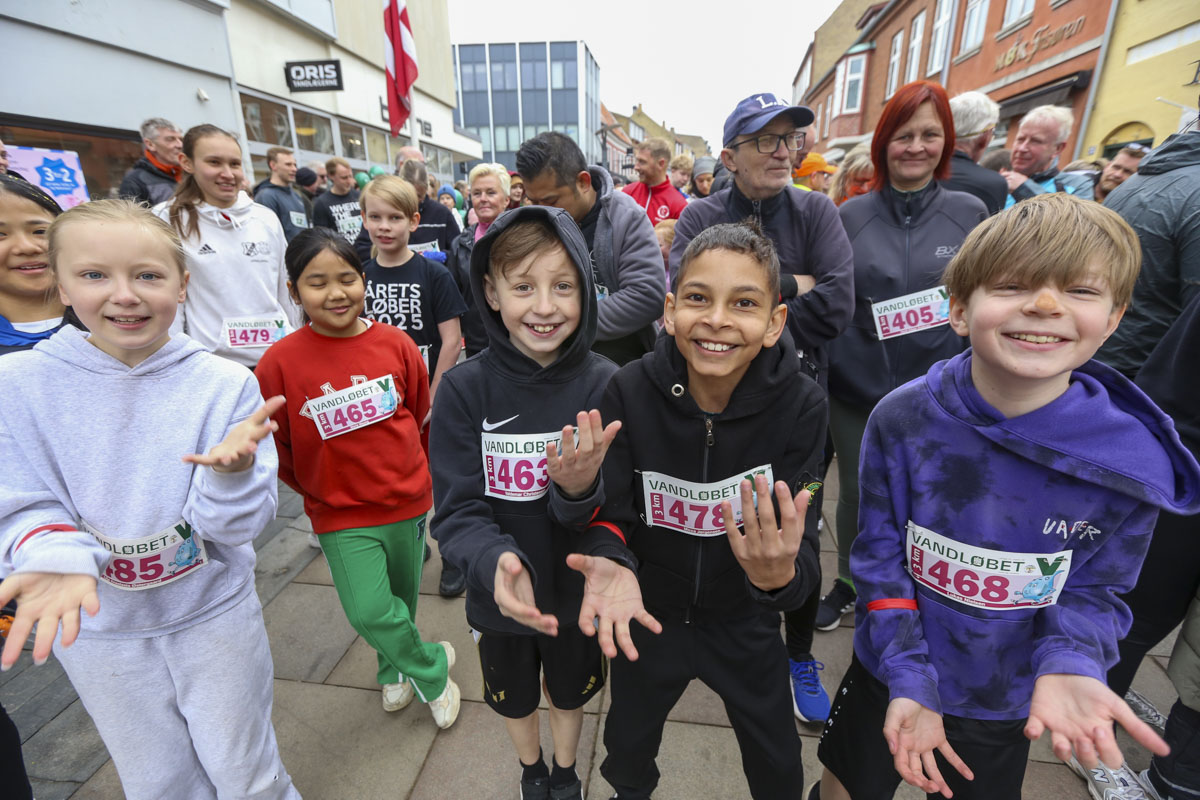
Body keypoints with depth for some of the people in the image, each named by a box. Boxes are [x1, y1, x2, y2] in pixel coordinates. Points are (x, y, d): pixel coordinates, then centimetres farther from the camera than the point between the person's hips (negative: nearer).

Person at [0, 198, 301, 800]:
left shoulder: (225, 384, -14)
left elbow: (236, 526, -16)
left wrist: (232, 470, -37)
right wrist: (56, 558, -30)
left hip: (215, 614, -1)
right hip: (96, 627, 2)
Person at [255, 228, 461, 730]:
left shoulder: (396, 344, -10)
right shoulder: (281, 362, -14)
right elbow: (275, 443, -3)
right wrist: (315, 491, 6)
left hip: (407, 501, 2)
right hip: (341, 514, -1)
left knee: (402, 600, 19)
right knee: (369, 613, -9)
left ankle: (395, 670, 50)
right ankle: (432, 667, 22)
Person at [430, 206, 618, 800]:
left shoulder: (604, 385, -20)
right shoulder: (465, 389, -20)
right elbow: (456, 512, -19)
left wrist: (581, 489, -40)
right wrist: (495, 562, -40)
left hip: (578, 594, 0)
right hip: (499, 596, 1)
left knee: (569, 692, 28)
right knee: (513, 698, 28)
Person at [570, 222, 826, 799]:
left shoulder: (800, 404, -22)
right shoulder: (630, 392, -22)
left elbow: (803, 544, -22)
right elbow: (607, 508, -16)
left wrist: (782, 574, -44)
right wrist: (609, 558, -38)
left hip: (744, 622, 0)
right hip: (646, 614, 1)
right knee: (627, 747, 26)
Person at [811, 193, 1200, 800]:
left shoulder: (1132, 462, -19)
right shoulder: (900, 420, -21)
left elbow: (1092, 589, -7)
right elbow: (879, 557, -13)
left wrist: (1068, 667, -28)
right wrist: (909, 682, -20)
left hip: (1007, 706, 1)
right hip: (890, 680, 0)